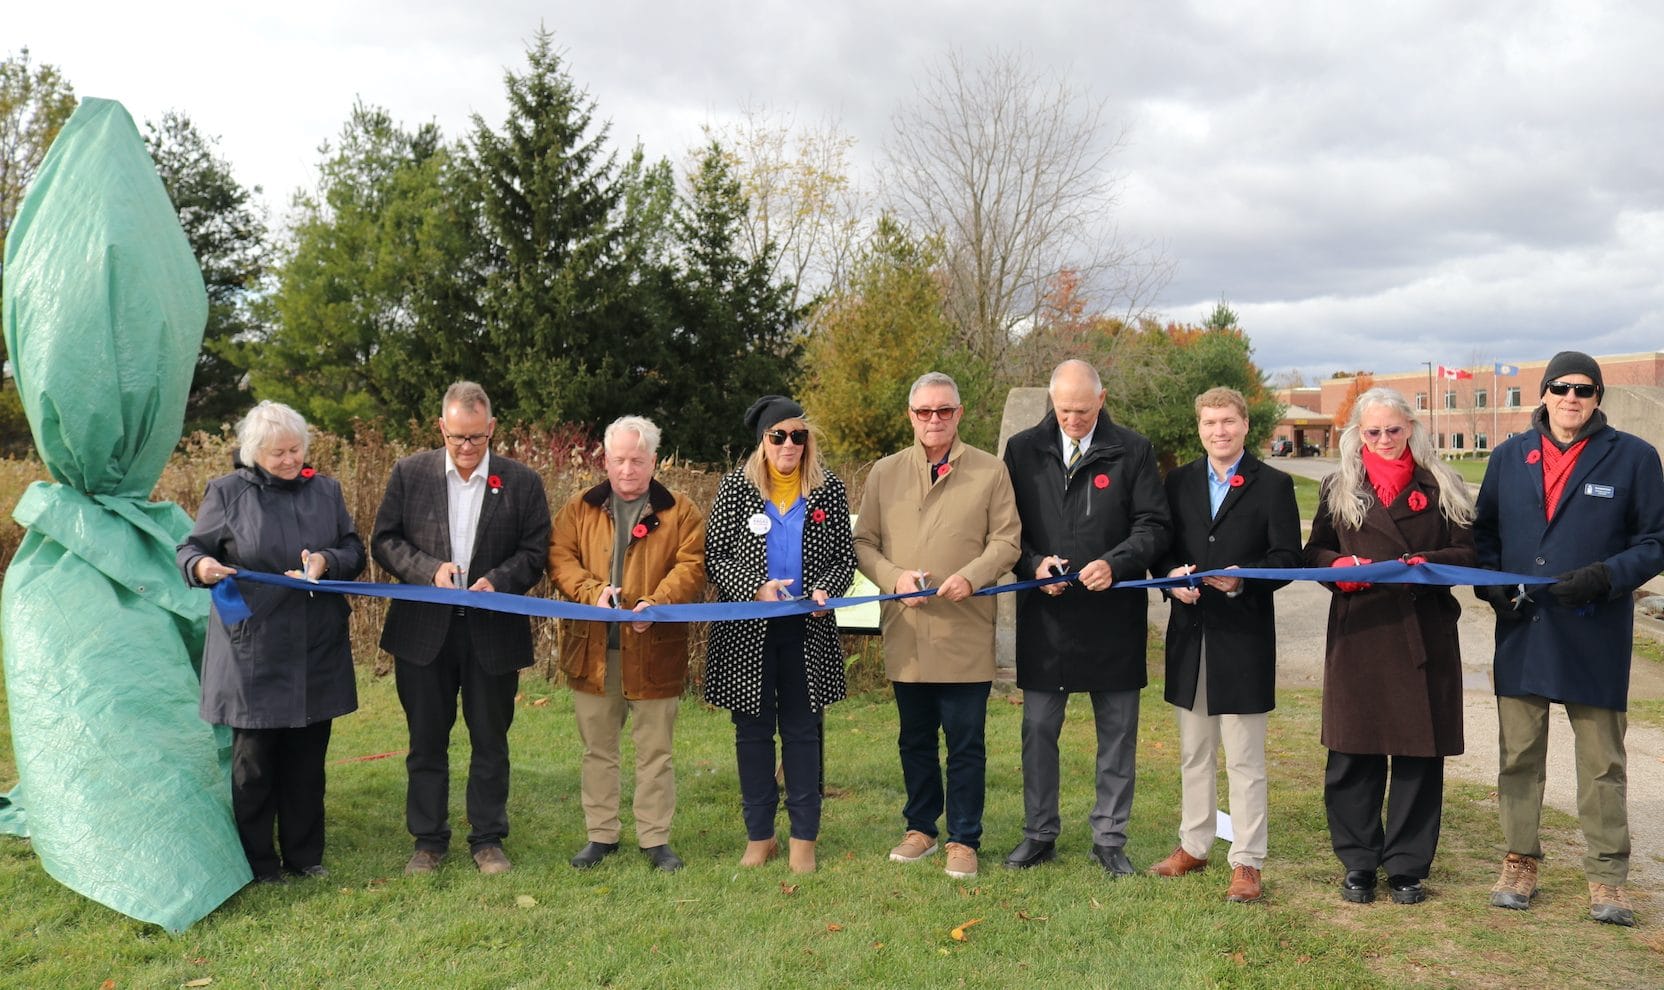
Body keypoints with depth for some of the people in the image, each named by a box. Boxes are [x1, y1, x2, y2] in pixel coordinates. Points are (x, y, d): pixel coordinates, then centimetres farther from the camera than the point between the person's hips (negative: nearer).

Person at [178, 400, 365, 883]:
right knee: (254, 758, 6)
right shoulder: (227, 492, -1)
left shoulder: (326, 489, 8)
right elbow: (190, 549, 4)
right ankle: (258, 861, 20)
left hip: (317, 649, 3)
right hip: (253, 649, -3)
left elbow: (355, 550, 9)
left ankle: (304, 853, 25)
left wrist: (328, 562, -12)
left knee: (307, 757, 11)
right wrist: (200, 566, -19)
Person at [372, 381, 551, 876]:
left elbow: (535, 552, 0)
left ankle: (488, 839, 24)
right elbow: (384, 540, 1)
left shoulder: (522, 481, -1)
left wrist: (497, 580, -18)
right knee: (426, 742, 11)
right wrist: (430, 569, -15)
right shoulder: (410, 472, 1)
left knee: (490, 742, 10)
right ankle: (428, 840, 25)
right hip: (423, 631, 1)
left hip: (493, 632, 0)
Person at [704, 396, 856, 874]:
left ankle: (803, 837, 17)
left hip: (808, 631, 0)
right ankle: (759, 835, 20)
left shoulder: (829, 489, 3)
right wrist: (756, 588, -17)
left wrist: (826, 590, -14)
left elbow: (845, 556, 6)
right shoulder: (736, 485, -1)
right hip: (747, 631, 0)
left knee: (802, 731, 6)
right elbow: (714, 555, -3)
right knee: (752, 731, 8)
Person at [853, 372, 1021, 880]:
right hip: (905, 631, 3)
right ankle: (920, 828, 30)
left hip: (966, 632, -2)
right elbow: (863, 542, 8)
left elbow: (1006, 540, 1)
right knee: (915, 739, 14)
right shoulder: (884, 473, 9)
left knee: (965, 742, 3)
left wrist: (971, 576, -17)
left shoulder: (991, 471, 3)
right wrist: (895, 577, -10)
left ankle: (963, 839, 17)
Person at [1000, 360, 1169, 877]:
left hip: (1113, 613, -1)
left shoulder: (1133, 451, 0)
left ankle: (1109, 838, 23)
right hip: (1044, 612, 1)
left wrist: (1114, 564, -19)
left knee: (1117, 732, 9)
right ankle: (1039, 833, 24)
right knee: (1039, 728, 9)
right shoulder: (1023, 450, 3)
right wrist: (1034, 564, -13)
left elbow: (1153, 525, -3)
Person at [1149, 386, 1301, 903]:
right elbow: (1162, 547, 10)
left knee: (1244, 759, 2)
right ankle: (1193, 846, 28)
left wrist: (1243, 580, -22)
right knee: (1193, 753, 16)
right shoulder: (1178, 482, 9)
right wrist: (1171, 576, -11)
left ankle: (1247, 862, 12)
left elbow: (1288, 558, -5)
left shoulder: (1274, 484, -1)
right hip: (1190, 633, 4)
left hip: (1243, 635, -4)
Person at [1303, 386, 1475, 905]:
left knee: (1420, 753, 3)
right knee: (1353, 753, 2)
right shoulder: (1338, 489, 10)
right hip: (1358, 634, 0)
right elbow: (1316, 552, 11)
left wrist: (1428, 564, -15)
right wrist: (1342, 565, -10)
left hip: (1425, 636, 0)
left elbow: (1467, 552, 5)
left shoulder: (1440, 487, 7)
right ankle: (1358, 862, 17)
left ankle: (1407, 866, 16)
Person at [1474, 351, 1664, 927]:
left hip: (1596, 637, -2)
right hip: (1521, 633, 3)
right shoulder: (1509, 457, 7)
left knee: (1602, 761, 7)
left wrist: (1604, 576, -18)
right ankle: (1520, 863, 23)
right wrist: (1492, 583, -5)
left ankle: (1607, 877, 18)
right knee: (1519, 755, 10)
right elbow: (1484, 532, 13)